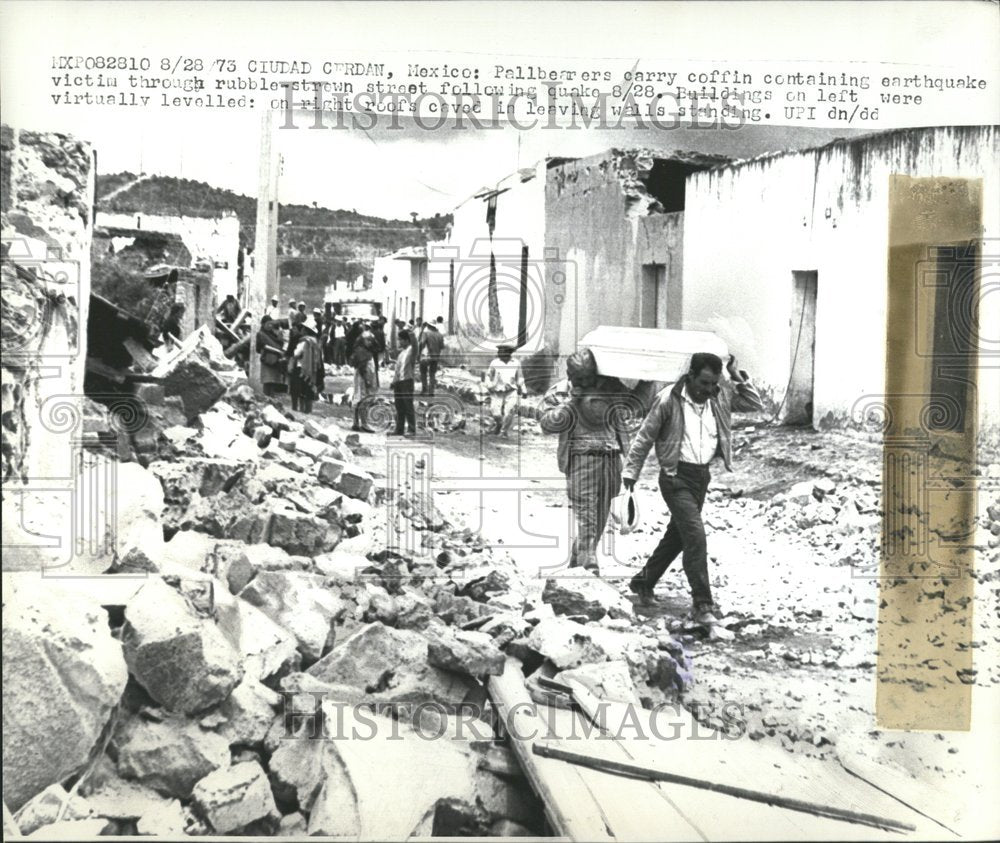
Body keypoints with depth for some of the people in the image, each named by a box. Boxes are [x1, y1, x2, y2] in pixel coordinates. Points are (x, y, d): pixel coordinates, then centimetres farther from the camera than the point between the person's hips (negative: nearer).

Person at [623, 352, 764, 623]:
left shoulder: (721, 396, 0)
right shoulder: (669, 399, -14)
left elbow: (756, 404, 5)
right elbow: (644, 437, -5)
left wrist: (738, 377, -7)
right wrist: (630, 471, 0)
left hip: (702, 475, 7)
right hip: (676, 476, -7)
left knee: (678, 534, 18)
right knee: (695, 535, -16)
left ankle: (643, 581, 38)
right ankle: (702, 605, -11)